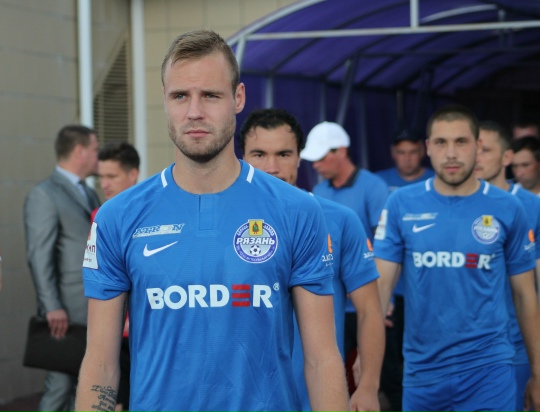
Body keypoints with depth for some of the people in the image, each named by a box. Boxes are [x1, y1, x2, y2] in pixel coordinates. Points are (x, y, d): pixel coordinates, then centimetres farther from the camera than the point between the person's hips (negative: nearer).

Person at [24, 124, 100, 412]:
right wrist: (52, 308, -20)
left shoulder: (89, 194, 19)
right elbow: (39, 256, -14)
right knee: (60, 387, -5)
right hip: (69, 314, -8)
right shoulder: (44, 195, -7)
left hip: (98, 312, 8)